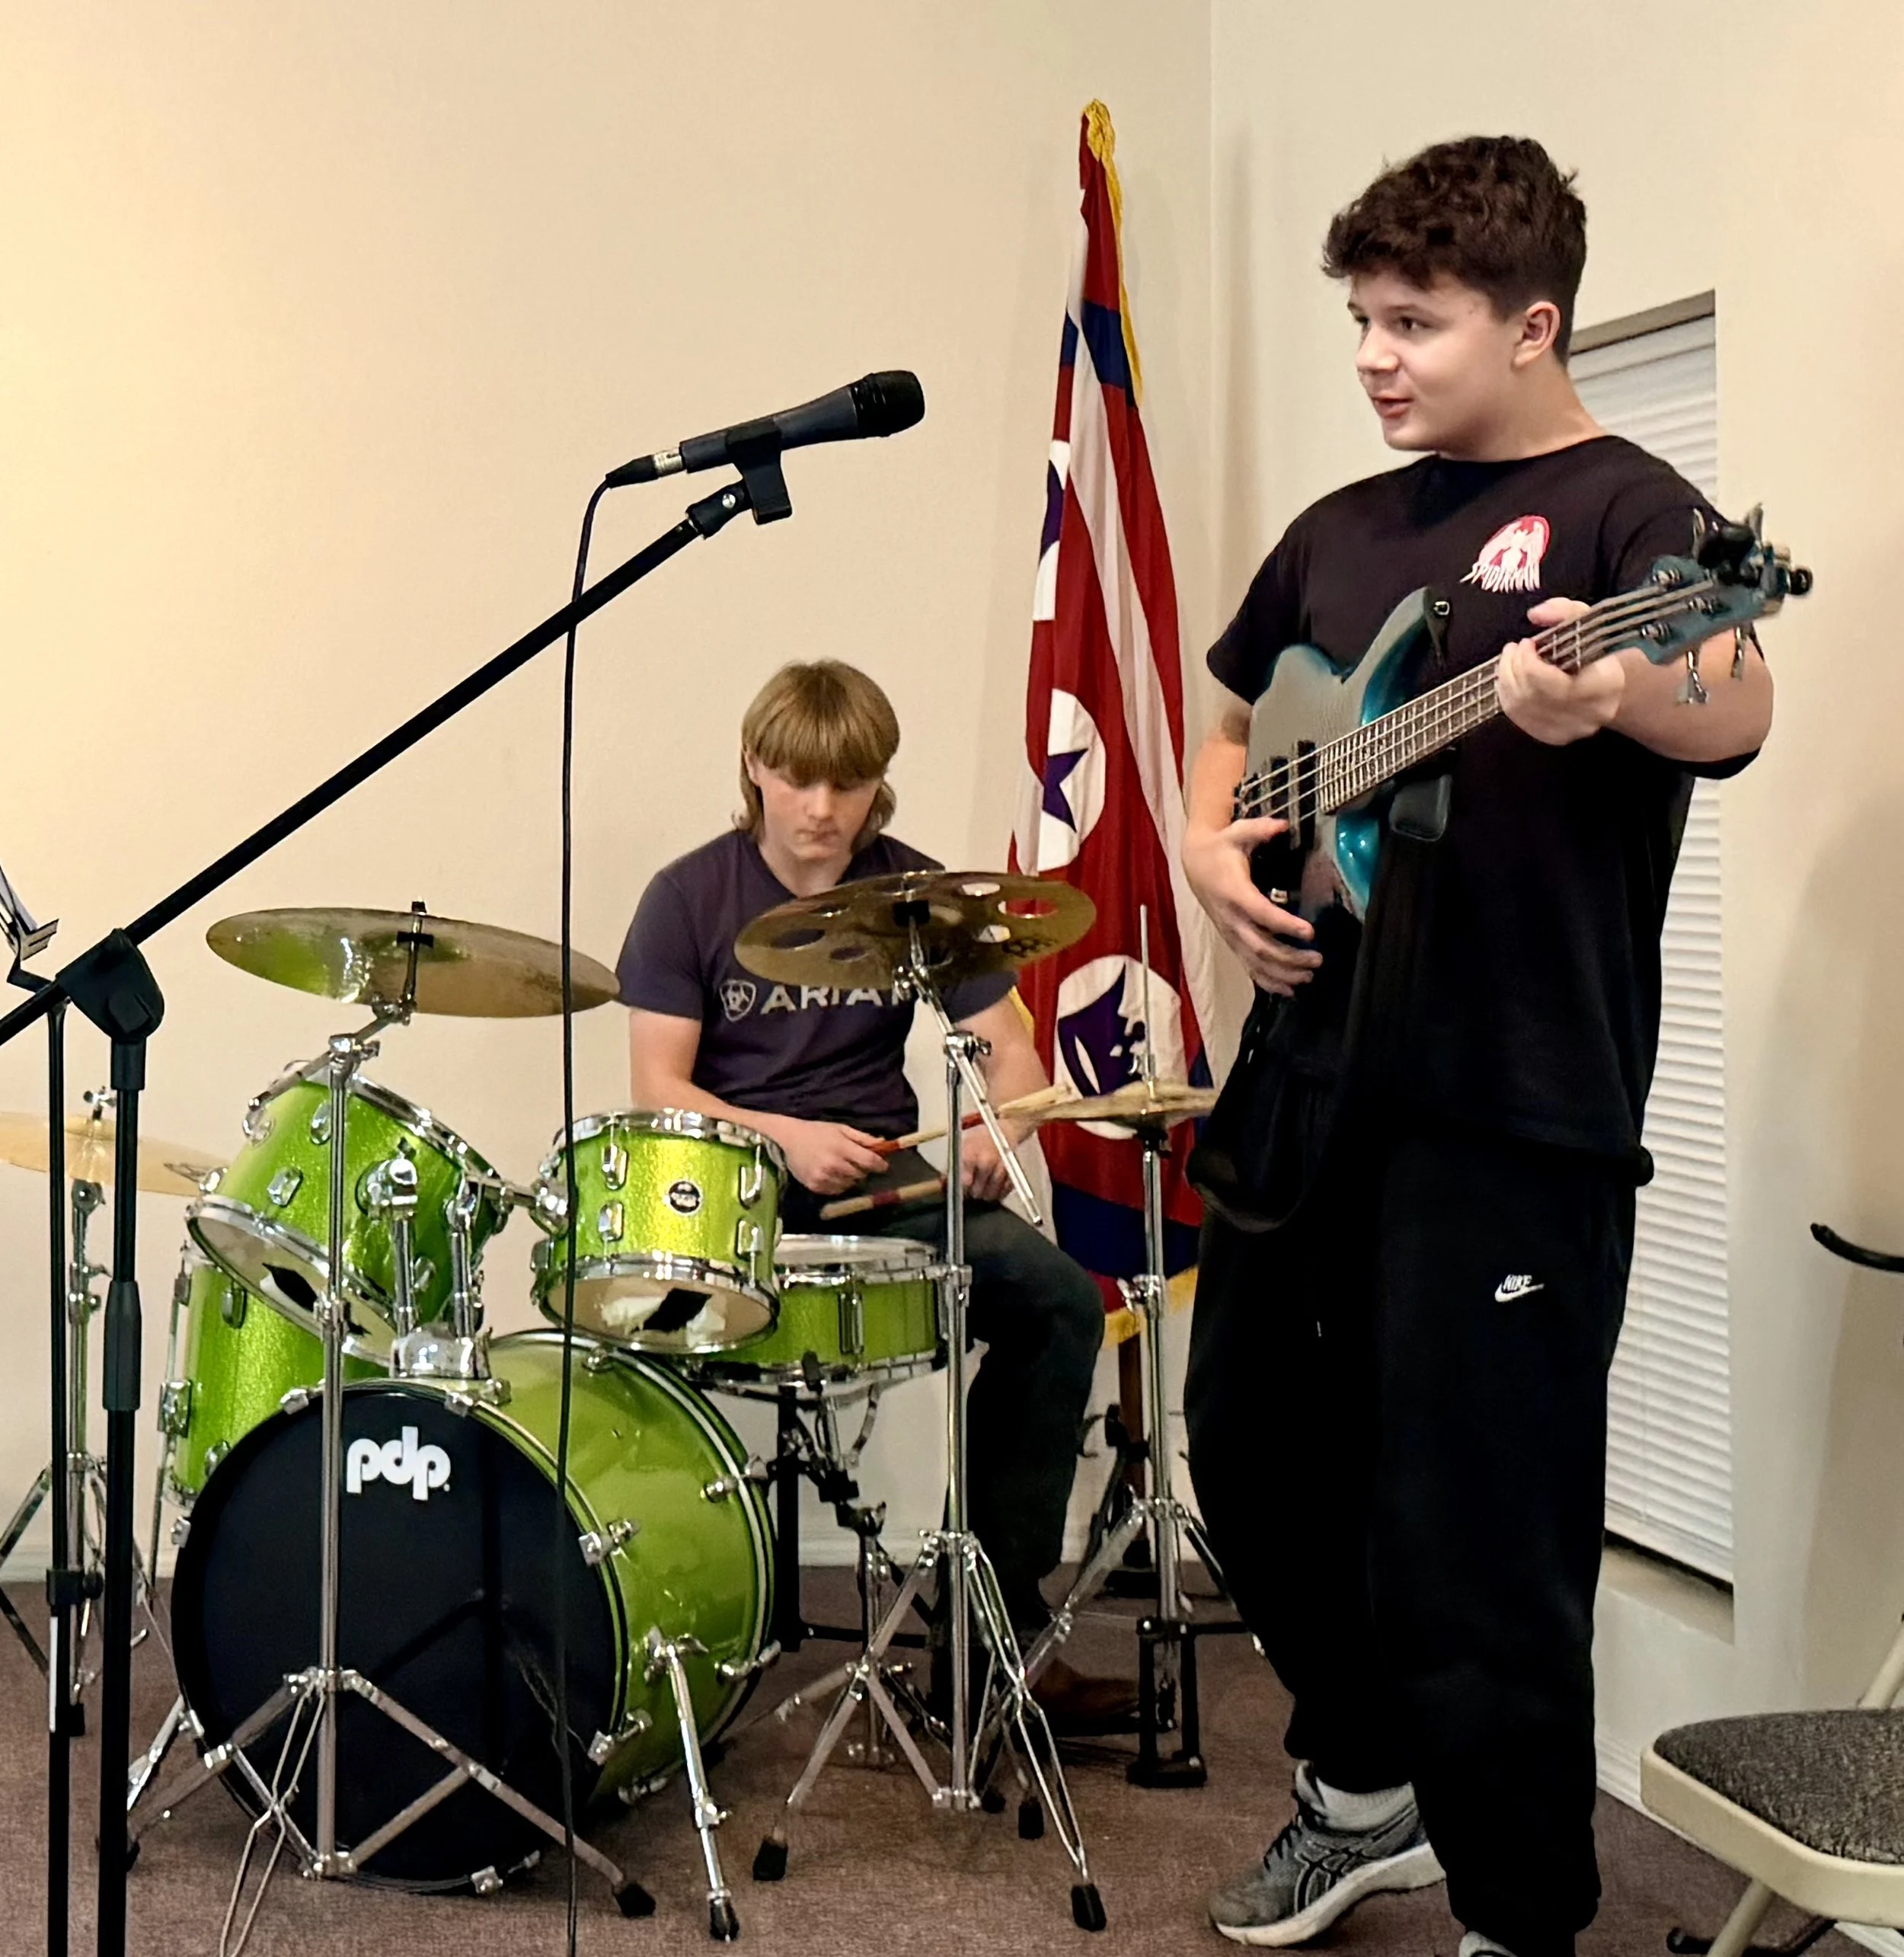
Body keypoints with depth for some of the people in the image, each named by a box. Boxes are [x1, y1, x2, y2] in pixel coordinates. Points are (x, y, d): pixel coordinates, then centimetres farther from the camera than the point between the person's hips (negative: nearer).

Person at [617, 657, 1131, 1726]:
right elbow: (657, 1086, -6)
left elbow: (1011, 1050, 3)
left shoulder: (915, 892, 5)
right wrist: (784, 1137, -22)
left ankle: (996, 1617, -11)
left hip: (884, 1166, 3)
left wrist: (992, 1127, -20)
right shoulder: (690, 898, -1)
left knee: (1061, 1297, -21)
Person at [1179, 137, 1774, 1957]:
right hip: (1308, 1073, 8)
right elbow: (1231, 719, 28)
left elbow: (1738, 709, -25)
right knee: (1257, 1451, 18)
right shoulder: (1343, 531, 15)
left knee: (1475, 1543, -6)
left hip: (1514, 1110, -8)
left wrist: (1620, 691, -49)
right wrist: (1210, 846, 6)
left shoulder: (1621, 508, -6)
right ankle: (1366, 1790, 41)